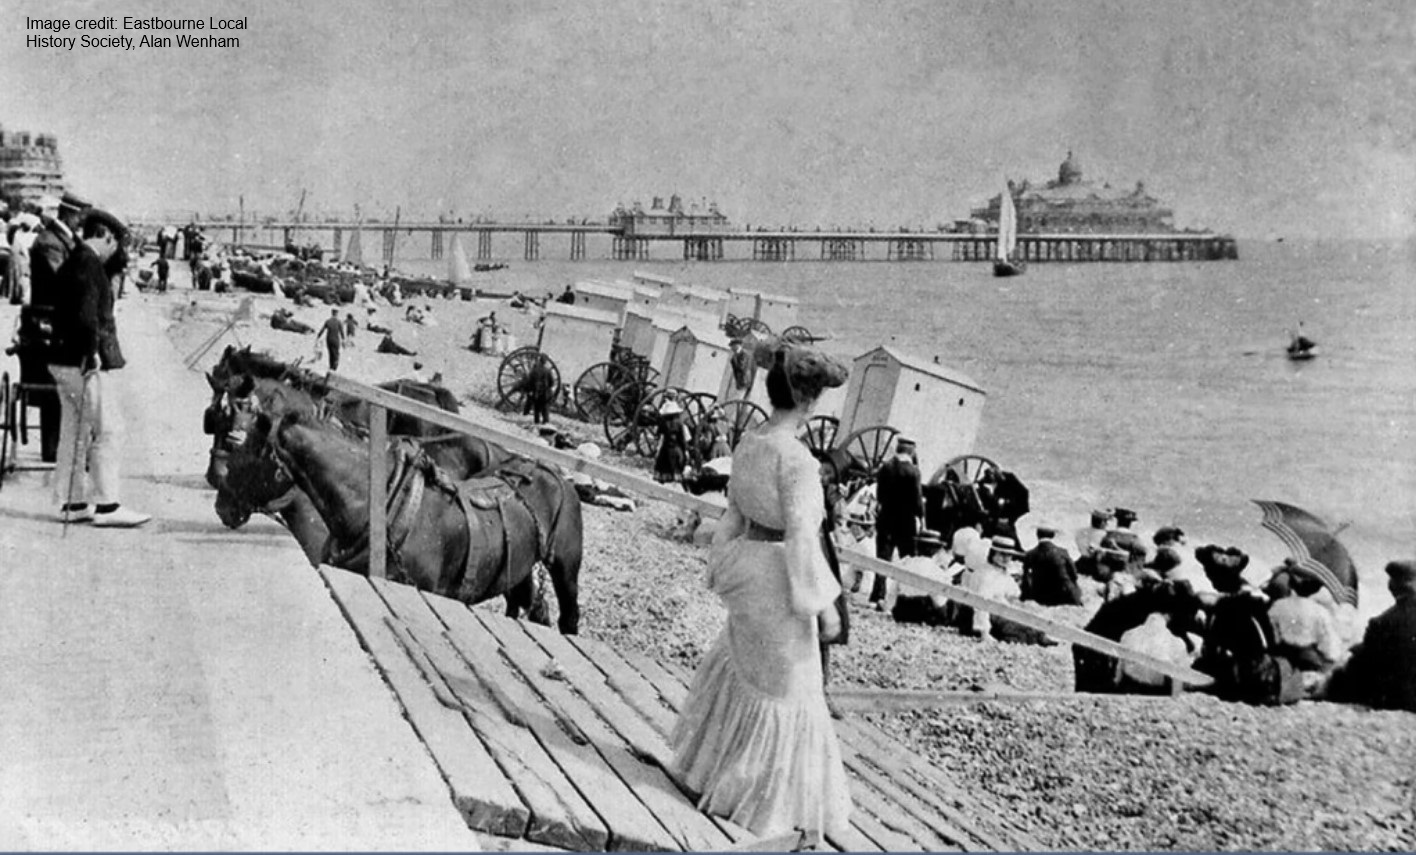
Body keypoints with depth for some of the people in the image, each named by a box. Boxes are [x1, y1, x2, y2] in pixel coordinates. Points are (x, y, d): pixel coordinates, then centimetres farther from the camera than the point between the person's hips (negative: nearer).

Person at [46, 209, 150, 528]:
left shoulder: (70, 263, 16)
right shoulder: (89, 264, -14)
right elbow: (86, 315, -24)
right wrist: (92, 353, -19)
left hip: (63, 358, 10)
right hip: (85, 362, -10)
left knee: (73, 433, 14)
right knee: (107, 431, -6)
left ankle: (71, 503, 19)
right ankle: (107, 505, -5)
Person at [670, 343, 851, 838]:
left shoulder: (748, 444, 1)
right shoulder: (797, 459, -23)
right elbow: (802, 535, -23)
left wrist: (724, 568, 23)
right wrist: (823, 604, -17)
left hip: (747, 563, 8)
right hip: (780, 578, -8)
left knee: (737, 665, 28)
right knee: (784, 689, 9)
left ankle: (706, 761, 44)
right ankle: (764, 797, 21)